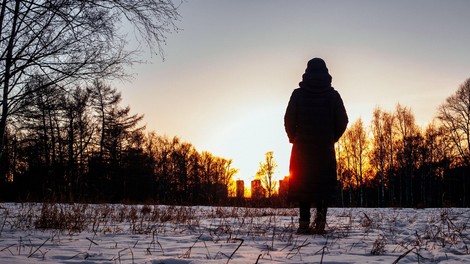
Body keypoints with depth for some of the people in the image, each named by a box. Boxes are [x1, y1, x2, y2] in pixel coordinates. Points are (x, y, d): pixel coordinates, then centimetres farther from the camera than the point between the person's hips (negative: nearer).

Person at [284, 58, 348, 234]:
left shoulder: (298, 94, -2)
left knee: (302, 183, 5)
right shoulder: (333, 95, 0)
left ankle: (304, 223, 1)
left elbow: (289, 120, -3)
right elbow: (342, 121, 0)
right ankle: (320, 218, -10)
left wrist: (294, 139, 13)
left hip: (302, 148, 0)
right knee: (324, 183, 7)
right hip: (326, 148, 0)